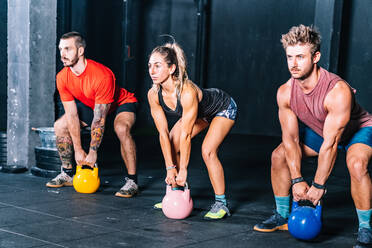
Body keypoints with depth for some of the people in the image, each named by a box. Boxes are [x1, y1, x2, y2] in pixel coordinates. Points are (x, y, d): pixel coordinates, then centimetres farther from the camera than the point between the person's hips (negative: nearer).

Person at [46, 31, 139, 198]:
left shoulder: (102, 75, -36)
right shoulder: (62, 78, -17)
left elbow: (99, 119, -33)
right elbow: (71, 114, -14)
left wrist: (92, 152, -30)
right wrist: (78, 150, -16)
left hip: (121, 104, -7)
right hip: (91, 106, 7)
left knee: (121, 129, -37)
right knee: (60, 125, -2)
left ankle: (132, 182, -27)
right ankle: (67, 174, 13)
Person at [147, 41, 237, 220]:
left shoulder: (187, 92, -41)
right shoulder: (153, 94, -21)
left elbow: (186, 135, -35)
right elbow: (163, 133, -16)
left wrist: (183, 170, -28)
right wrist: (170, 168, -18)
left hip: (223, 108, -7)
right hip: (201, 113, 7)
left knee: (207, 151, -24)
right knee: (170, 145, -4)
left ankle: (221, 203, -9)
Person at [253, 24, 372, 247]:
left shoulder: (338, 91, -39)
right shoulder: (285, 93, -21)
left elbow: (331, 144, -35)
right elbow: (290, 138, -14)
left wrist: (318, 186, -30)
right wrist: (297, 180, -19)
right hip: (320, 130, 6)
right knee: (279, 155, -3)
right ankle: (282, 216, 14)